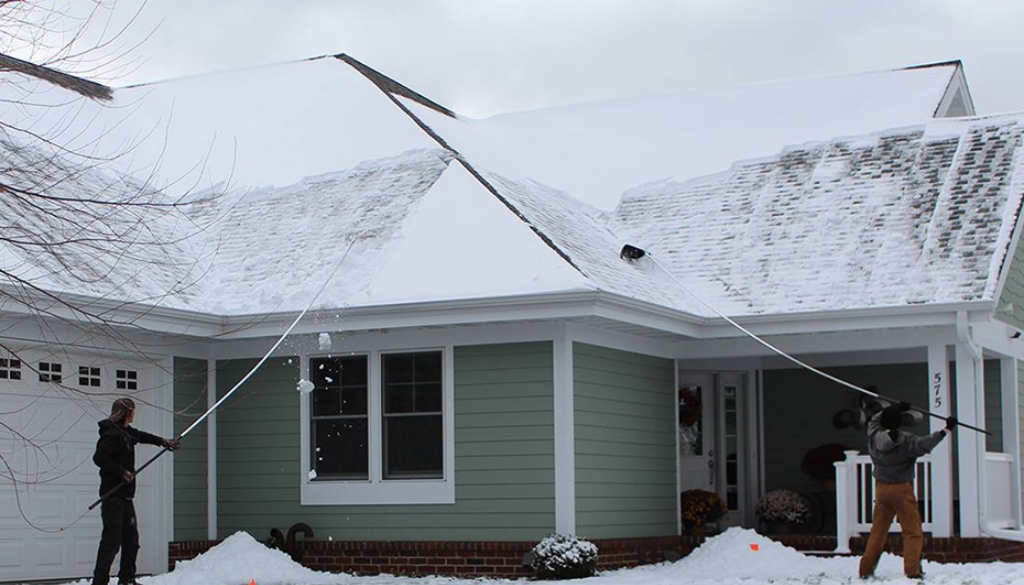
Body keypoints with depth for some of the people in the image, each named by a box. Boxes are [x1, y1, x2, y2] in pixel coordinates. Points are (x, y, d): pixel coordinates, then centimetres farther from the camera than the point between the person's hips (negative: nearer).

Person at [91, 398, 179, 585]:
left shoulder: (126, 432, 15)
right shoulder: (112, 434, -15)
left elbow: (140, 436, 37)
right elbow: (99, 458, -26)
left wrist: (162, 441, 41)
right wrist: (122, 472, -22)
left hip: (124, 495, 10)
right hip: (113, 495, -10)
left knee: (131, 539, 14)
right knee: (112, 540, -10)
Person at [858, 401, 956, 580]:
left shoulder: (874, 436, -2)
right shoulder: (905, 440, -16)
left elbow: (874, 420, 19)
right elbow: (925, 444, -31)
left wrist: (895, 408, 23)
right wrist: (946, 430, -28)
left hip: (881, 489, 5)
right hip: (901, 489, -5)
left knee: (878, 530, 14)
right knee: (913, 531, 0)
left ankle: (866, 569, 14)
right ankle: (912, 570, -12)